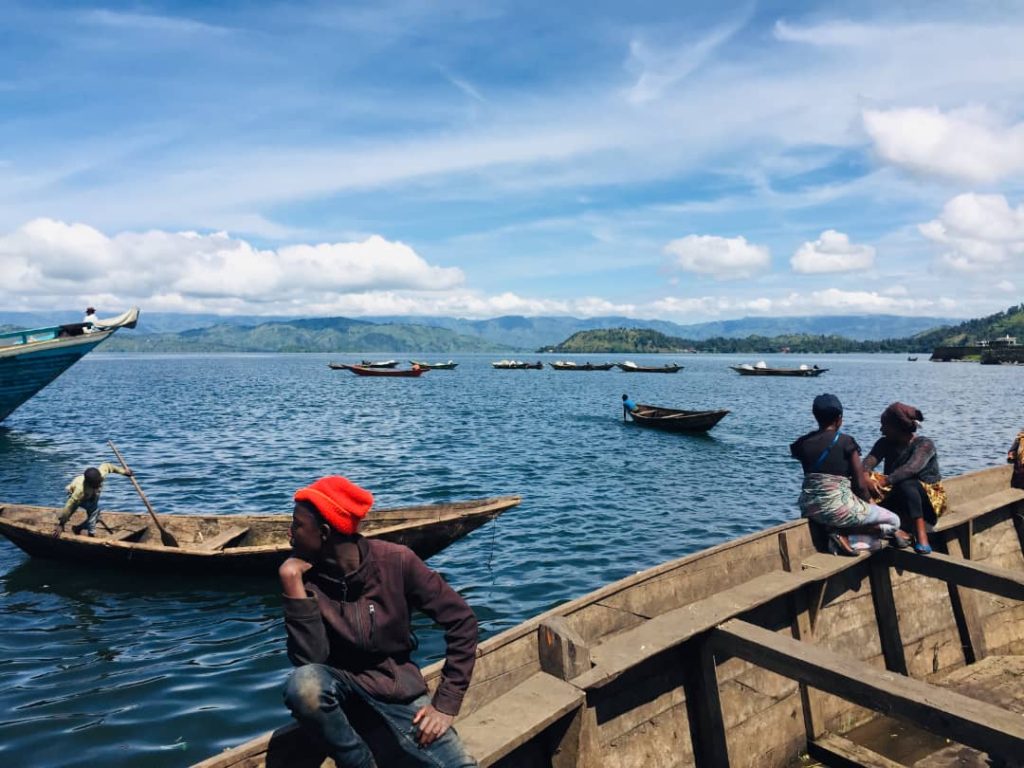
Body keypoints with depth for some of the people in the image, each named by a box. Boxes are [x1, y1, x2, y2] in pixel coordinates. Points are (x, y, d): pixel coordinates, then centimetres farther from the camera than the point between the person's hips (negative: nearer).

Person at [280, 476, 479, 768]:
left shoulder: (395, 561, -18)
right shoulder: (306, 576, -14)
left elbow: (461, 620, -12)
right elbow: (310, 660, -24)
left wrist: (446, 703, -14)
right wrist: (292, 580, -28)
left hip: (396, 686, -1)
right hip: (341, 684, 2)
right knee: (303, 684, -33)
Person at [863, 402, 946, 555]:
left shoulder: (925, 444, -10)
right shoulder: (885, 443, 4)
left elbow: (912, 467, -31)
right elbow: (868, 462, -14)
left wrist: (886, 481, -45)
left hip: (929, 499, -4)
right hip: (898, 497, 4)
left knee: (906, 485, -37)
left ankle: (921, 535, -43)